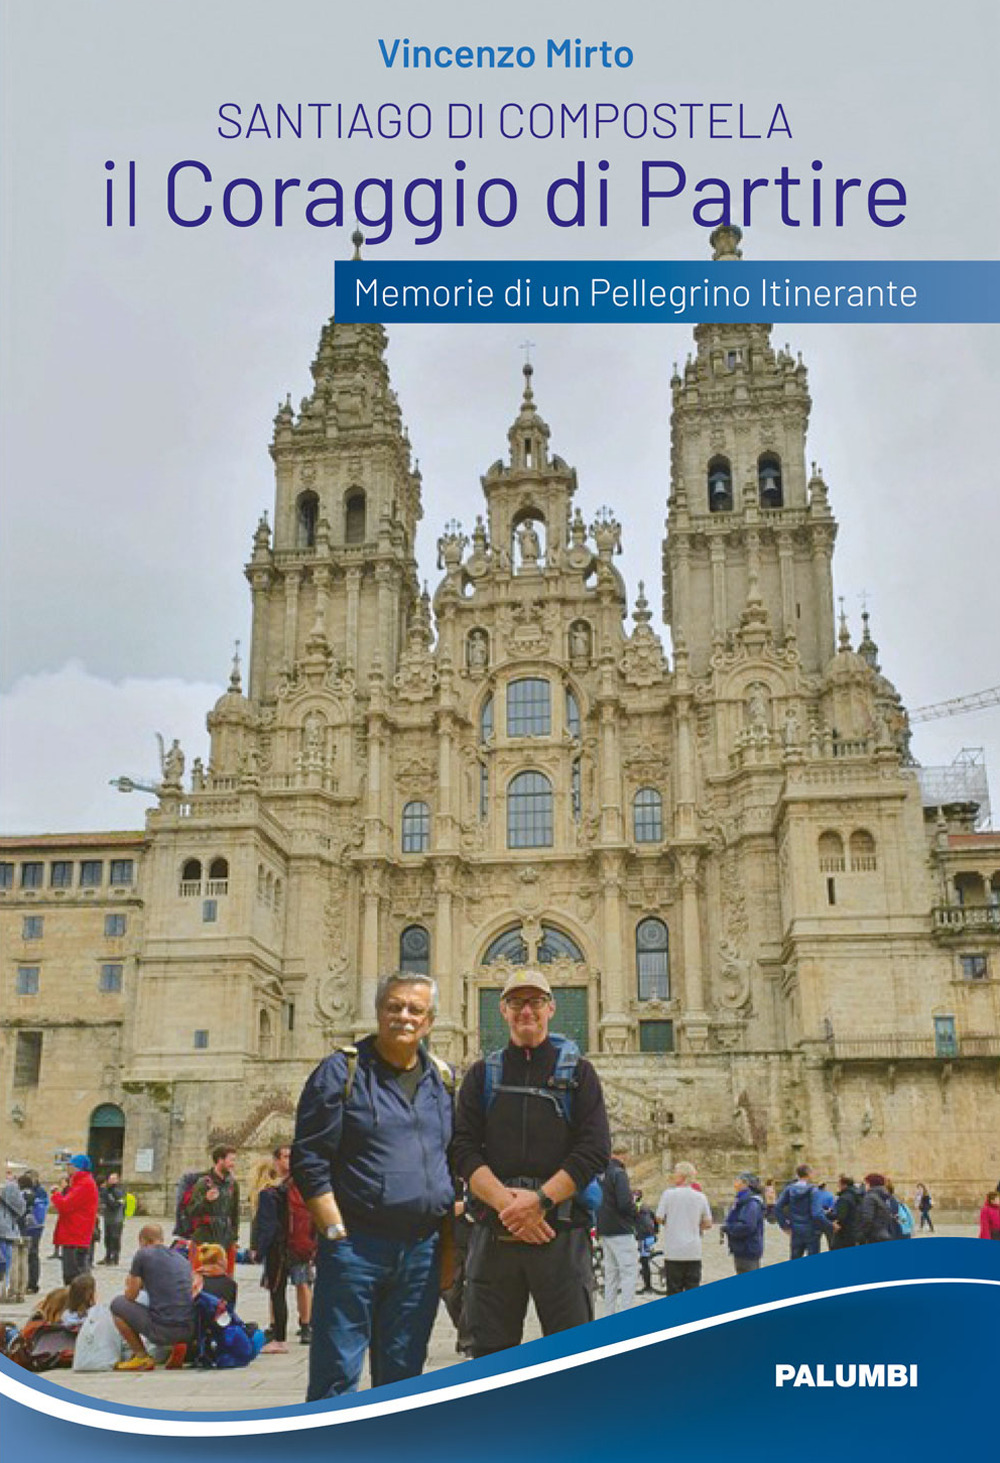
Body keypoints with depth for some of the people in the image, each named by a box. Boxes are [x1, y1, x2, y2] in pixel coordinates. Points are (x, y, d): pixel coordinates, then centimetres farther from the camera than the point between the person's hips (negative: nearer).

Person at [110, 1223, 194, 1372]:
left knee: (117, 1304, 16)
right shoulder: (182, 1259, 18)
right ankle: (177, 1346, 11)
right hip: (189, 1330, 6)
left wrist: (130, 1283, 30)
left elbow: (131, 1296, 8)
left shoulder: (143, 1254, 3)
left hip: (162, 1330, -6)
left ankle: (142, 1357, 11)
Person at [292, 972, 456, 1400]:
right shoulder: (342, 1071, -3)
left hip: (422, 1251, 5)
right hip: (356, 1247, -4)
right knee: (337, 1372, -1)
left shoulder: (441, 1079, 12)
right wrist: (337, 1233, -12)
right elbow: (309, 1160, -6)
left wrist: (448, 1241, 10)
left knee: (401, 1374, 13)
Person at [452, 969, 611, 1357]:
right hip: (493, 1234, 2)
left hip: (562, 1233, -1)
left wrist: (540, 1200, -15)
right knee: (491, 1351, 7)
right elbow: (464, 1150, 2)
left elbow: (595, 1150, -2)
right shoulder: (482, 1074, 13)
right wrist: (506, 1203, -14)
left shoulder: (577, 1071, 9)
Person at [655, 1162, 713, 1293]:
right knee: (693, 1287, 9)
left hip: (673, 1249, -2)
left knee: (674, 1289, 6)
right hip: (694, 1251, 2)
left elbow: (659, 1218, -6)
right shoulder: (700, 1197, 1)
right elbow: (708, 1224, 5)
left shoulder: (668, 1194, -8)